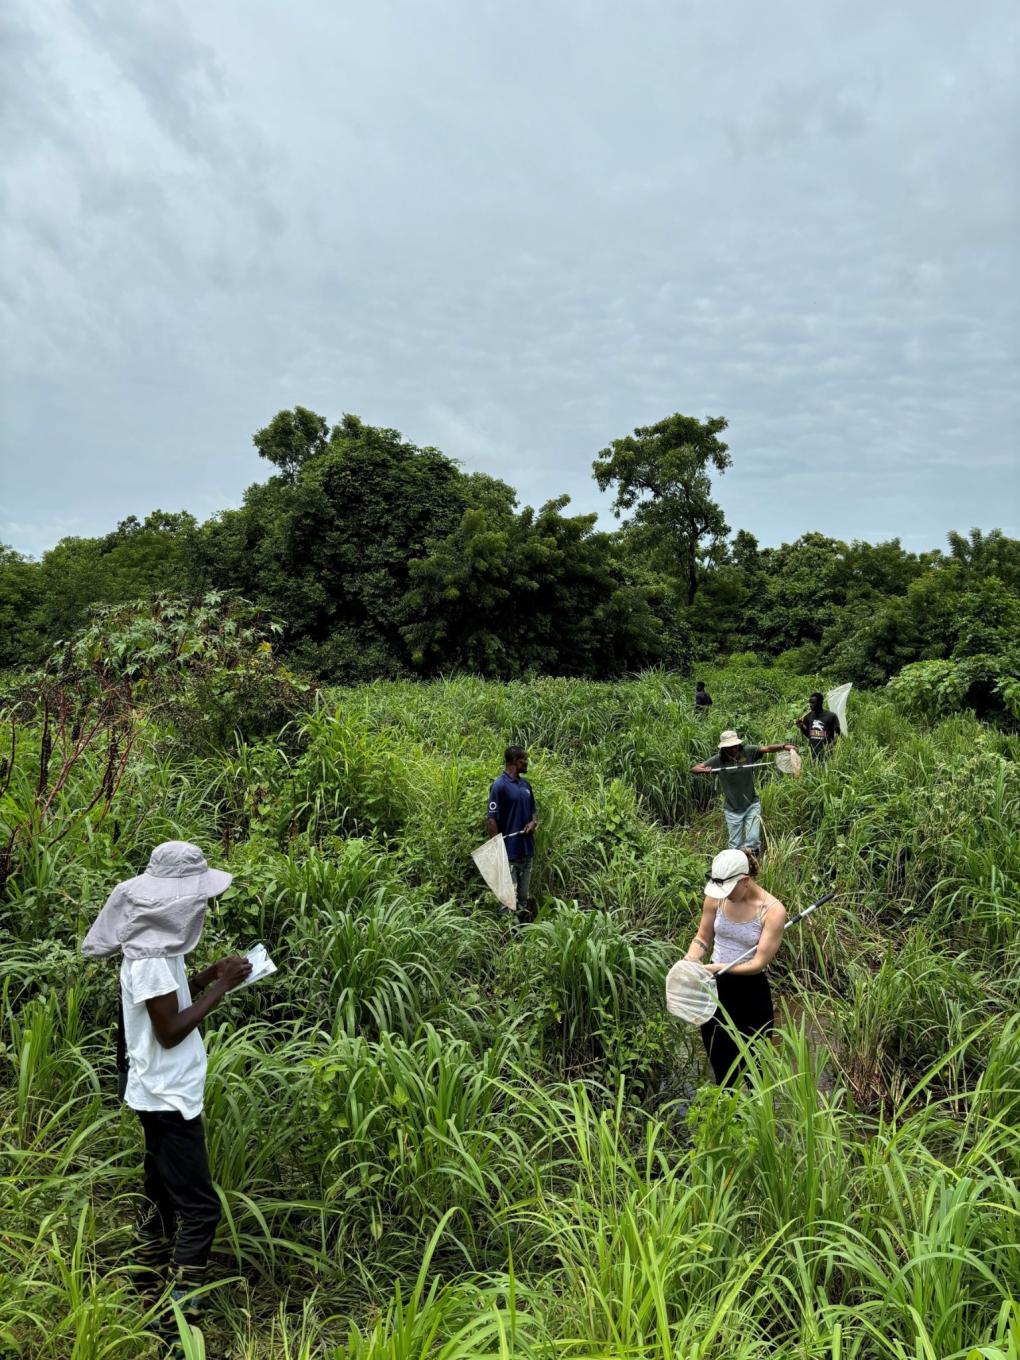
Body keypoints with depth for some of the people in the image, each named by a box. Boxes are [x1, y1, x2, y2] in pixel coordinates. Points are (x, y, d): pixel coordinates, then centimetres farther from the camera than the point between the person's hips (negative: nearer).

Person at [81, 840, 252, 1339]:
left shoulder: (159, 945, 5)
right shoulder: (150, 958, -25)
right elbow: (170, 1030, -23)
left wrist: (209, 975, 2)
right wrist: (221, 987, -19)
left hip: (165, 1094, 10)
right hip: (168, 1097, -10)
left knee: (163, 1196, 20)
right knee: (199, 1206, -4)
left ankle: (151, 1294, 33)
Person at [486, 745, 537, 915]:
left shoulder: (525, 784, 11)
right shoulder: (500, 785, -13)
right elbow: (491, 820, -14)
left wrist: (533, 822, -2)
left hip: (527, 849, 7)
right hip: (509, 851, -7)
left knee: (523, 896, 16)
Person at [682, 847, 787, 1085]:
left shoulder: (772, 911, -19)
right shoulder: (716, 898, -9)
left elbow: (759, 963, -20)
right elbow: (702, 938, 4)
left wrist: (717, 967, -27)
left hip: (751, 992, -3)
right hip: (715, 988, 3)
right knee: (720, 1063, 16)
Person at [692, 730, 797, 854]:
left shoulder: (748, 752, -10)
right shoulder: (718, 760, -11)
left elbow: (767, 749, -21)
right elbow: (694, 769, -13)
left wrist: (783, 746, -39)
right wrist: (704, 770, -36)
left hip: (751, 805, 0)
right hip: (732, 810, 0)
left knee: (753, 840, -4)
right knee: (736, 845, 8)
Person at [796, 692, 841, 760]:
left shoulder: (831, 716, -5)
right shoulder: (808, 716, 8)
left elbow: (837, 734, -2)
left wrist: (830, 746, -15)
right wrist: (801, 727, -2)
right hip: (812, 752, 4)